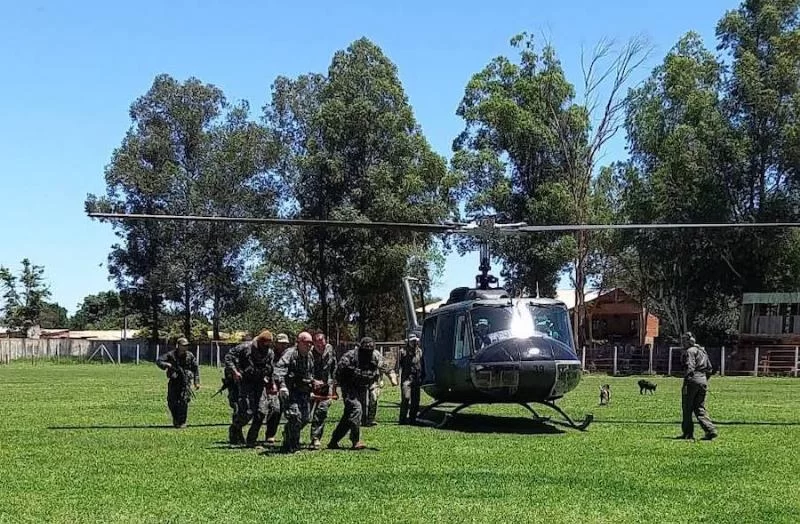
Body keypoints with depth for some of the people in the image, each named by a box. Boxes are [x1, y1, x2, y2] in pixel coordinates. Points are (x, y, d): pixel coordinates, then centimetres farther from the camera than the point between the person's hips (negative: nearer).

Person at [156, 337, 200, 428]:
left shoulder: (190, 356, 3)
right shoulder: (171, 355, -1)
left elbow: (195, 368, 11)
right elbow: (158, 361, -4)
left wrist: (197, 382, 7)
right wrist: (166, 365, -24)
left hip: (185, 381, -1)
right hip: (174, 381, 1)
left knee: (183, 401, -11)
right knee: (171, 402, 1)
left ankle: (182, 422, -2)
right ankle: (175, 418, 27)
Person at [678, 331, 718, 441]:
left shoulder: (690, 351, -8)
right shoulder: (702, 351, 19)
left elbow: (690, 368, -18)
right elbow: (709, 368, 22)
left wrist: (685, 383, -20)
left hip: (693, 380, -8)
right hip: (703, 380, 8)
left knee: (687, 408, 2)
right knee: (700, 408, 10)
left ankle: (688, 433, 5)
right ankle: (710, 430, -5)